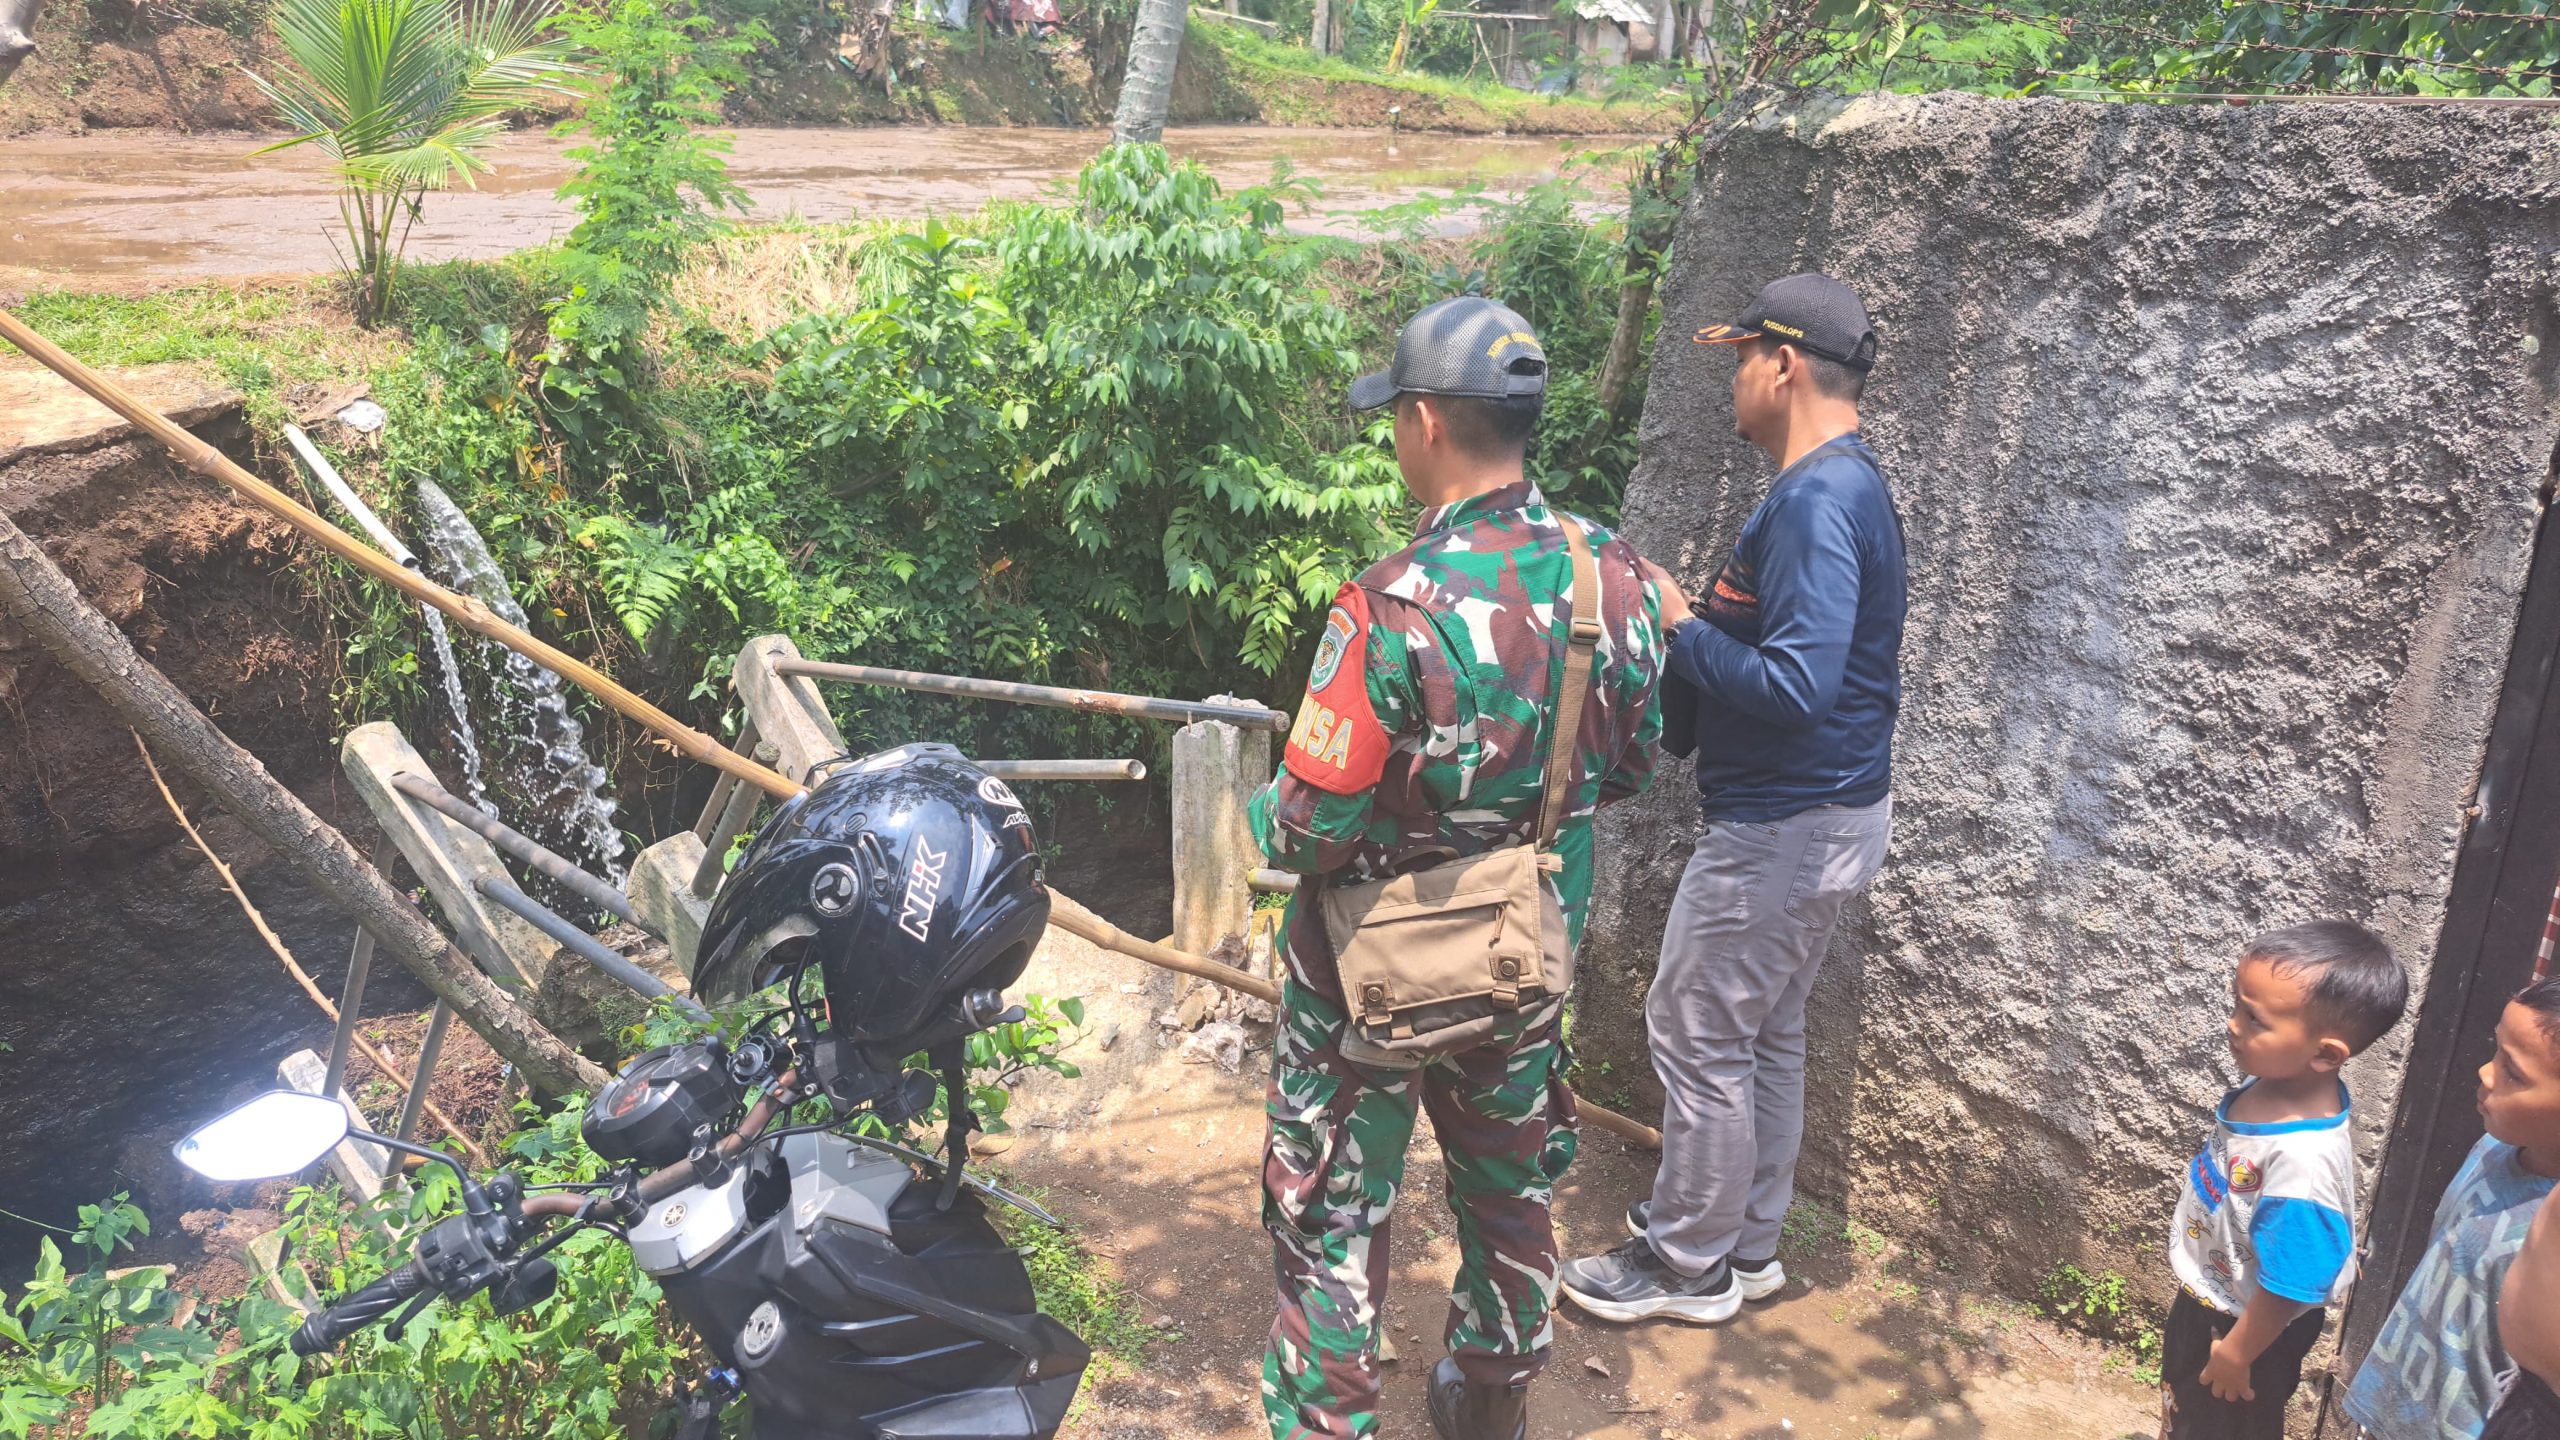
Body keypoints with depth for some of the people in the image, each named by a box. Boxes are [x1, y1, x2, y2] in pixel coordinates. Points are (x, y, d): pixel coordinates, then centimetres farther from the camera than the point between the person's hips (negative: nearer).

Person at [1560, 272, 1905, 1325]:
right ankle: (1745, 1245, 33)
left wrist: (1680, 625, -19)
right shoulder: (1846, 487, 11)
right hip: (1817, 814, 11)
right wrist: (1692, 623, 6)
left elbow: (1796, 686, -31)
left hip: (1784, 828, -11)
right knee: (1765, 1035, 19)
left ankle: (1688, 1264, 17)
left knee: (1697, 1032, 2)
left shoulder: (1816, 504, -23)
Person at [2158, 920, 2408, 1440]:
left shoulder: (2303, 1160, -42)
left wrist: (2236, 1353, -14)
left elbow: (2287, 1286, -30)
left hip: (2247, 1323, -7)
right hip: (2206, 1294, 7)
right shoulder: (2275, 1081, -17)